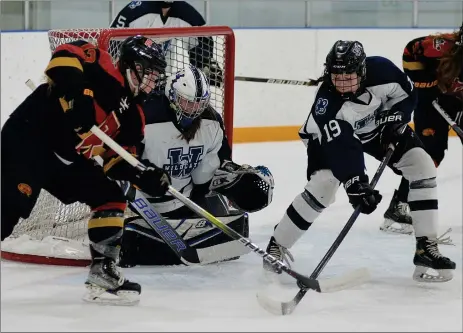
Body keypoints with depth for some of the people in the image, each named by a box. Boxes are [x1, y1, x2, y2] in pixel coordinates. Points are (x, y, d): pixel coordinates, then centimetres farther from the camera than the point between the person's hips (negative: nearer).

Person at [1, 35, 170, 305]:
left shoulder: (132, 114, 14)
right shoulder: (101, 66, -10)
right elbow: (65, 56, -27)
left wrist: (145, 176, 0)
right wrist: (75, 91, -40)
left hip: (68, 158, 9)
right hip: (29, 137, -9)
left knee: (112, 199, 6)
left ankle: (103, 273, 9)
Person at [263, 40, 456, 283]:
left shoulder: (381, 70, -30)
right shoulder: (326, 103, -38)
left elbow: (406, 94, -9)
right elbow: (339, 148, -42)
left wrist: (395, 118, -23)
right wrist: (354, 183, -51)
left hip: (379, 128, 4)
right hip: (331, 135, -4)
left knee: (422, 167, -11)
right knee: (322, 185, -25)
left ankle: (426, 248, -8)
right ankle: (277, 245, -7)